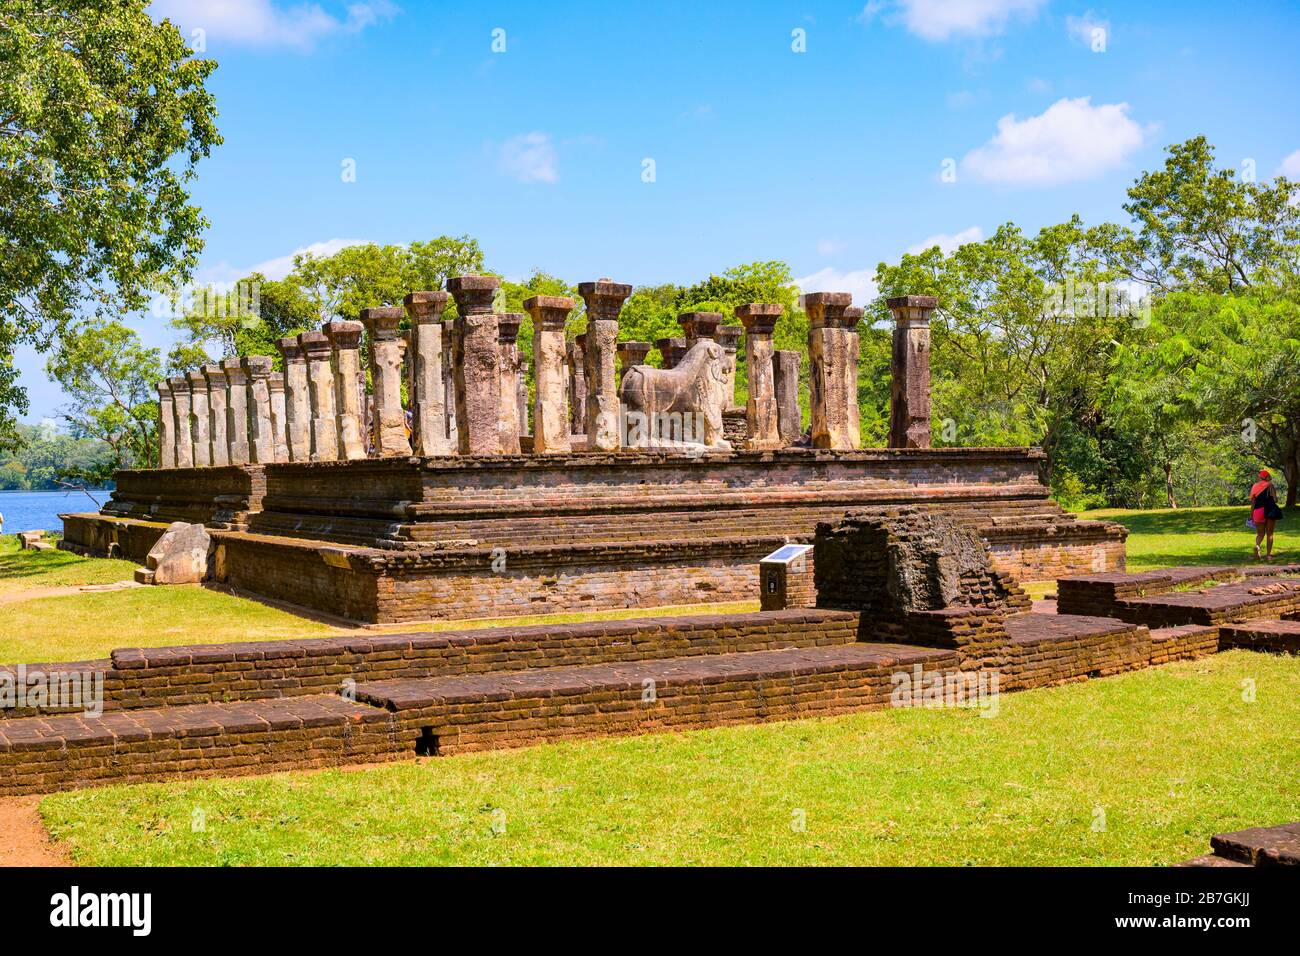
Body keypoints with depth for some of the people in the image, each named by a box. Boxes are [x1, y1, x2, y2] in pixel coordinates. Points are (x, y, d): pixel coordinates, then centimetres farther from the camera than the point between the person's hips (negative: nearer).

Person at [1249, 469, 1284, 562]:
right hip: (1270, 510, -2)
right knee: (1269, 534, 8)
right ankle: (1269, 555, 2)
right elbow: (1275, 499, -7)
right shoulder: (1270, 485, -2)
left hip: (1258, 511, 2)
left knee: (1260, 533, 11)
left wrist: (1251, 515, 11)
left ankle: (1257, 545, -21)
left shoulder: (1254, 486, 7)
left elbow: (1252, 502, 7)